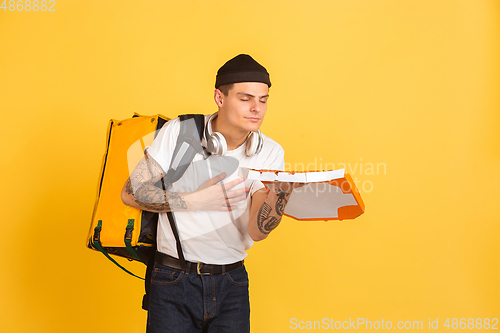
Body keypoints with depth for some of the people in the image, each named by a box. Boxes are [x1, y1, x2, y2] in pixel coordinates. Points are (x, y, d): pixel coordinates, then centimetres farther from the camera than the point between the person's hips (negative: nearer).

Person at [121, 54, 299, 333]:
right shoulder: (179, 132, -7)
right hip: (174, 280, -2)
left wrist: (280, 192, -30)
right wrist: (198, 200, -14)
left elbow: (257, 231, -11)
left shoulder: (270, 153, -2)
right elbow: (131, 193, -9)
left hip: (232, 282, 2)